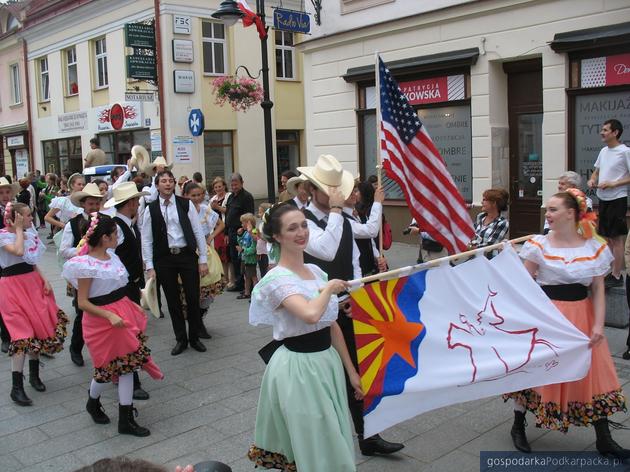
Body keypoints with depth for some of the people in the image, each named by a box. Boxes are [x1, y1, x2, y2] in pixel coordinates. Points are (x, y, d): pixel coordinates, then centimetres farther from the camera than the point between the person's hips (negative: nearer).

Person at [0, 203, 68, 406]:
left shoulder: (29, 233, 8)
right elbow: (18, 251, -32)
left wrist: (44, 280, 4)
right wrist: (18, 230, -18)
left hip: (33, 283, 7)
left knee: (39, 327, 10)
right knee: (22, 333, -11)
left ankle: (34, 375, 27)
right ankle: (17, 387, -4)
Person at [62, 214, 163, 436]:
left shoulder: (112, 256, 4)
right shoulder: (86, 265, -19)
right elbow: (83, 303, -18)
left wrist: (134, 306, 15)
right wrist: (110, 316, -27)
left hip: (124, 314, 8)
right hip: (102, 320, -7)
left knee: (127, 365, 8)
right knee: (109, 368, 7)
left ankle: (126, 419, 17)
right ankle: (93, 403, 39)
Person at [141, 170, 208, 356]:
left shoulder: (186, 204, -1)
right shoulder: (151, 209, 0)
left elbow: (198, 232, 0)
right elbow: (146, 240, 1)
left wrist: (203, 259, -3)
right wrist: (150, 267, -4)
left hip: (187, 255, 0)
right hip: (164, 259, 1)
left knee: (193, 298, 4)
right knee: (173, 301, 9)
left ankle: (194, 337, 23)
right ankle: (181, 339, 24)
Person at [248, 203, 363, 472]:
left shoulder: (316, 271, 6)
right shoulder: (277, 279, -17)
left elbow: (332, 325, 11)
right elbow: (311, 314, -36)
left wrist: (351, 370, 12)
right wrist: (329, 288, -17)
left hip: (327, 362, 7)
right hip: (298, 368, -7)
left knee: (334, 443, 18)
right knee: (318, 450, 4)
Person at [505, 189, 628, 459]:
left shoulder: (594, 247, 0)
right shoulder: (539, 245, -6)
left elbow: (598, 291, 2)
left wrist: (598, 325, -8)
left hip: (581, 317, 2)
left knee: (593, 373, 8)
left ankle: (603, 440, 23)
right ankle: (518, 427, 26)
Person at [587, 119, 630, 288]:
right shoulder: (603, 151, 12)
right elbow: (596, 171, 23)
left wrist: (613, 184, -21)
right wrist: (592, 180, 3)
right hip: (603, 199, 8)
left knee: (616, 238, -4)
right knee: (606, 237, 14)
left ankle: (616, 276, 2)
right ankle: (608, 270, 23)